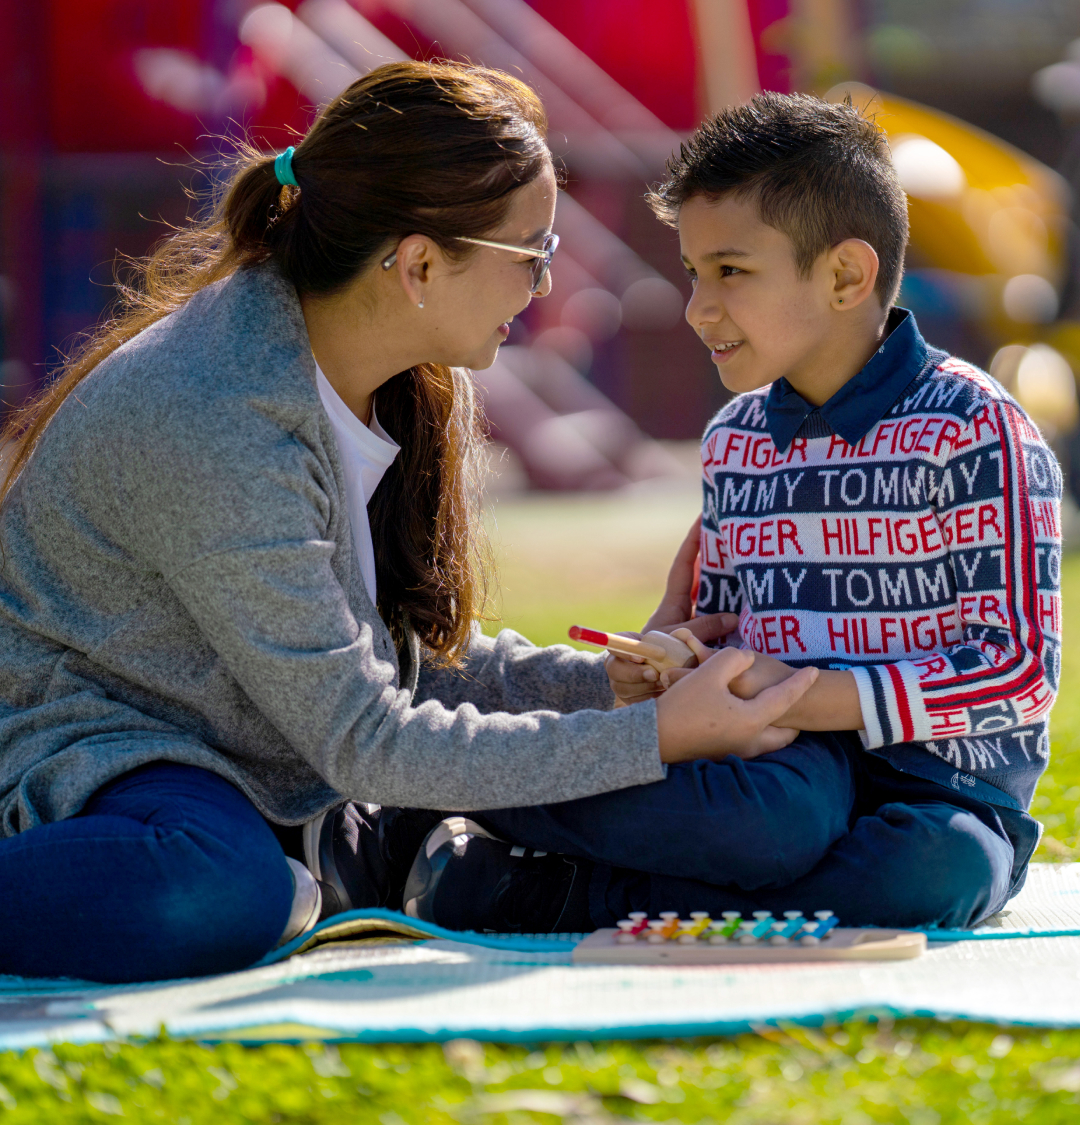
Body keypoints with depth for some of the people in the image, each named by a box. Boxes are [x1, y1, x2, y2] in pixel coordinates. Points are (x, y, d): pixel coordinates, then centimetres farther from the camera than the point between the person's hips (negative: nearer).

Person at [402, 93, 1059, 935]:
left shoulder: (971, 430, -8)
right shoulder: (736, 440, 14)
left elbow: (1021, 669, -14)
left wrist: (799, 695, -19)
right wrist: (665, 671, -1)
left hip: (942, 793, -3)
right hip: (800, 763, 3)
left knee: (938, 867, -39)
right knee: (784, 814, -35)